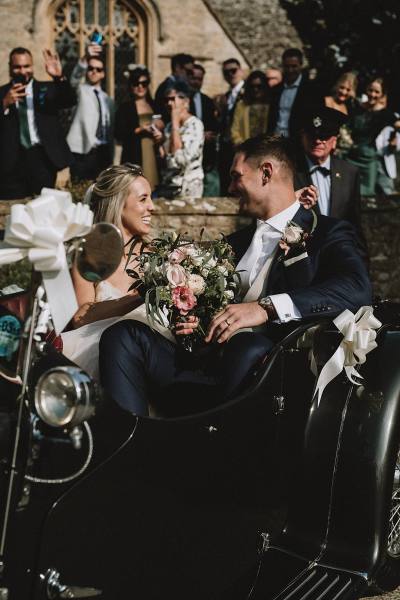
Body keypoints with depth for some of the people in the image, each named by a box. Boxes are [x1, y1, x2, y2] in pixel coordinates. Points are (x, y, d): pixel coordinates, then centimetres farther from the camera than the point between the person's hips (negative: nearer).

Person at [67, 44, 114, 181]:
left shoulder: (108, 100, 19)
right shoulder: (80, 90, 5)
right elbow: (75, 76, -19)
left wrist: (110, 159, 15)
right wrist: (86, 57, -39)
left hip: (103, 153, 5)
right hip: (81, 151, -5)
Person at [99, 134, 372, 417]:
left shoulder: (327, 232, 7)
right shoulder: (237, 241, 28)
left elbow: (358, 288, -12)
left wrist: (266, 308, -22)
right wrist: (190, 319, 4)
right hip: (208, 364, 6)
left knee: (247, 346, -37)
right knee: (124, 334, -13)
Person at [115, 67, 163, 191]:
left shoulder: (154, 106, 16)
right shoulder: (125, 107, 2)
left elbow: (162, 127, 23)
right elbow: (119, 135, -6)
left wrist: (160, 135, 0)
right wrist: (140, 129, -14)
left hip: (154, 157, 4)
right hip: (134, 158, -4)